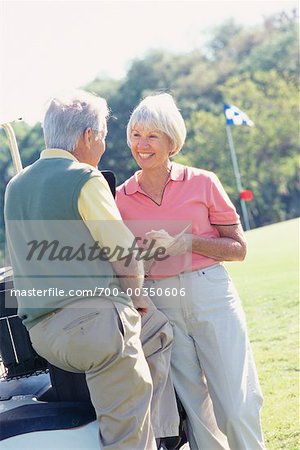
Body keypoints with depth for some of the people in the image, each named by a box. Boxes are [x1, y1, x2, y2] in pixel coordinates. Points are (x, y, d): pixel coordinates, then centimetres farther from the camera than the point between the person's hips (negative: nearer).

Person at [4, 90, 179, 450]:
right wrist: (136, 295, 11)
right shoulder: (85, 179, -9)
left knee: (159, 331, 29)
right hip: (92, 322, -9)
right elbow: (125, 252, -9)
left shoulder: (15, 185, 15)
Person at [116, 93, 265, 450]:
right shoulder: (121, 198, 7)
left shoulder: (202, 183, 2)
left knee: (236, 407, -6)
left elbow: (238, 249, 2)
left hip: (210, 295, -2)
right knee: (194, 407, 3)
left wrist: (183, 242, -11)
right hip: (158, 304, 2)